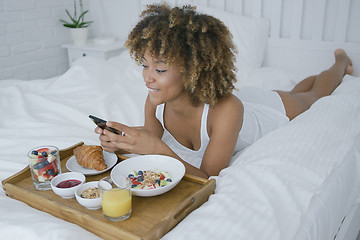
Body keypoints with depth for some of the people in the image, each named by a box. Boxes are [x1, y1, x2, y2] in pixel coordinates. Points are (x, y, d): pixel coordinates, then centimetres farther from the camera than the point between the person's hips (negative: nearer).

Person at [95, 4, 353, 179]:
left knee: (314, 94, 33)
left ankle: (341, 60, 62)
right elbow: (153, 150, -18)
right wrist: (121, 145, -39)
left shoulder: (227, 109, -49)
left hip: (280, 110, -3)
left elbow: (211, 178, -44)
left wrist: (157, 148, -57)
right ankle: (332, 66, 63)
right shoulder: (155, 102, -33)